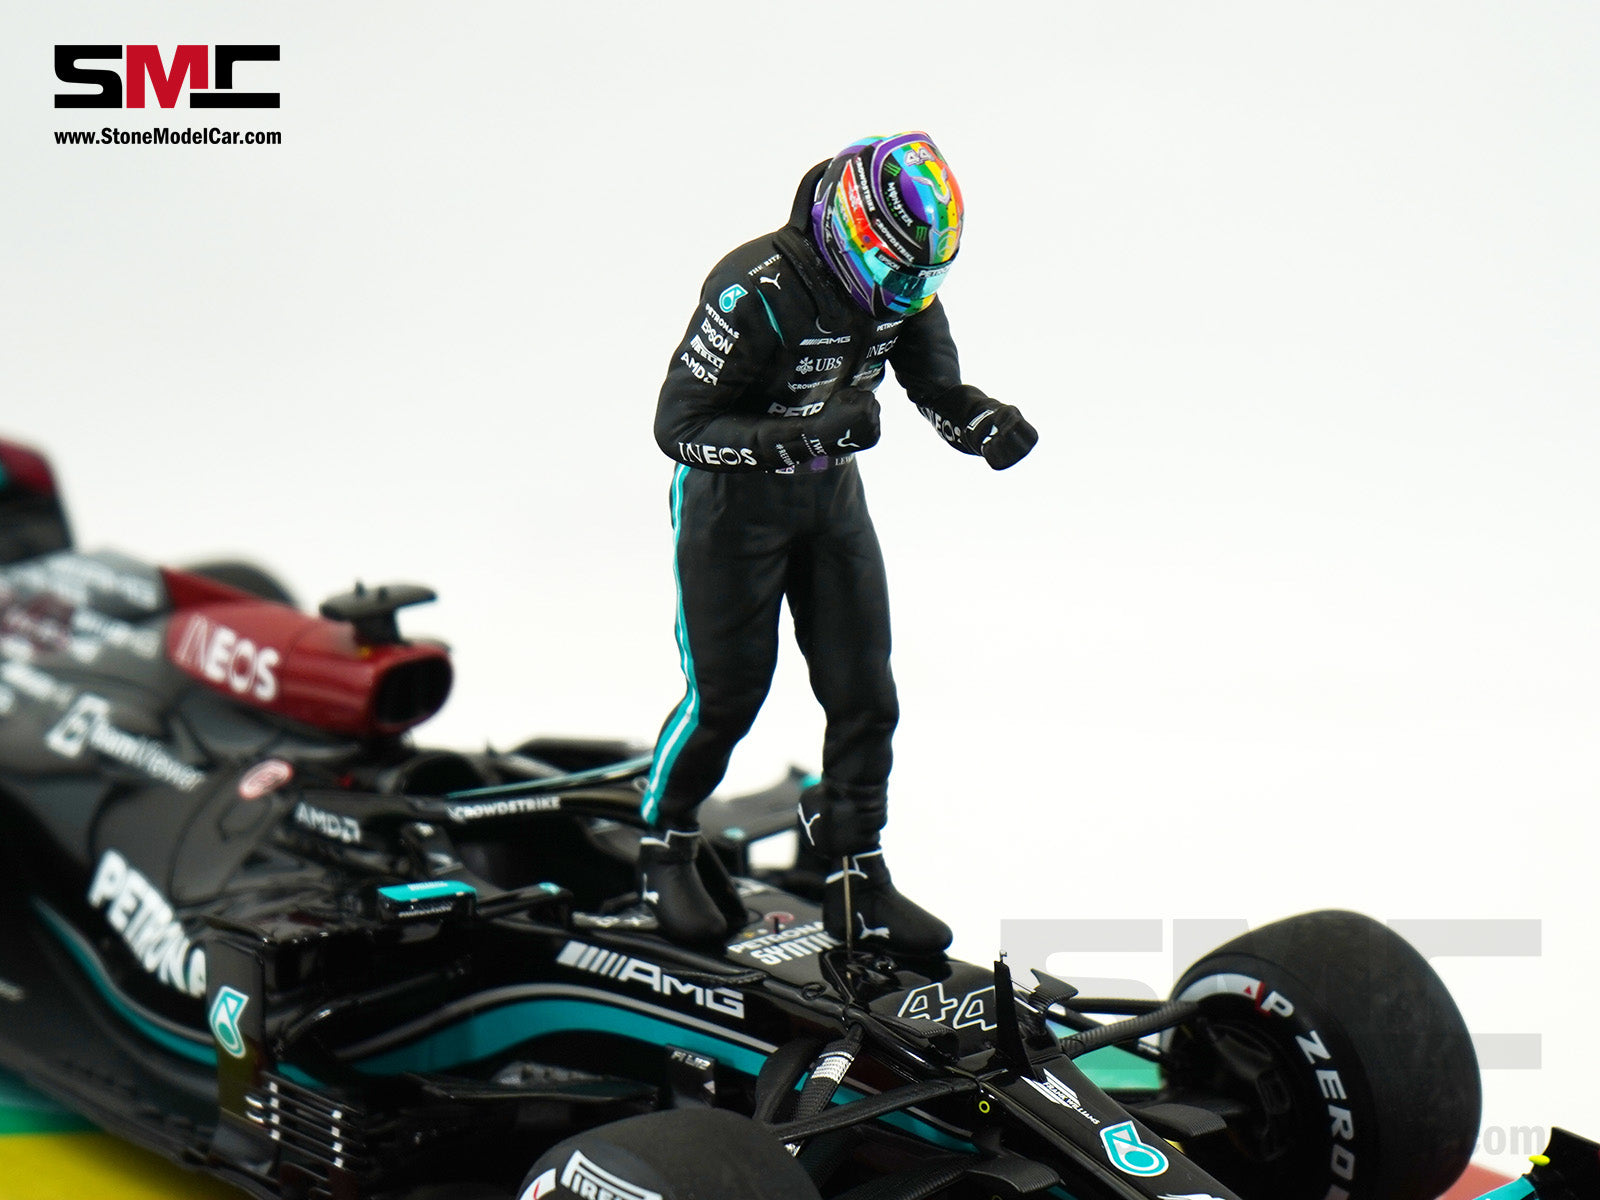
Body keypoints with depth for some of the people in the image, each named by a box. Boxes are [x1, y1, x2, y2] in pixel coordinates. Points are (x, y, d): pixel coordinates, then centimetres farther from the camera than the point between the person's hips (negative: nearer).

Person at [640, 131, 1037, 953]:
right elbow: (678, 425, -28)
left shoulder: (903, 290, -10)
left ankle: (857, 883, 17)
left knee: (865, 694, 4)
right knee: (725, 695, 1)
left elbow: (939, 386, 1)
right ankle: (664, 850, 27)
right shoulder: (758, 291, -30)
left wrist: (987, 425, -23)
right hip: (733, 496, -6)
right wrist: (804, 434, -40)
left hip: (832, 493, 6)